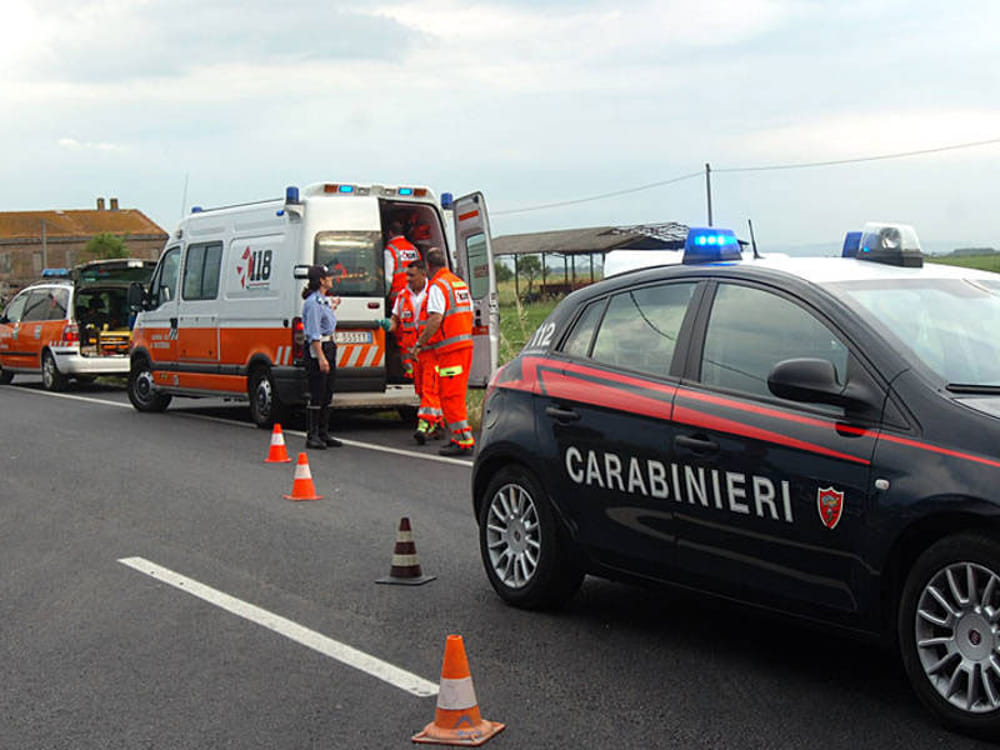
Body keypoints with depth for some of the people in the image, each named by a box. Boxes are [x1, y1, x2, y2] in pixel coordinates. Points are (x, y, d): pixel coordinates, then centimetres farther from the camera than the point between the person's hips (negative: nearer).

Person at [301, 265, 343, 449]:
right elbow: (314, 333, -20)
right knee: (316, 394, -7)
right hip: (316, 349, -10)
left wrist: (333, 307, 35)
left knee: (327, 394, 12)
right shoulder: (312, 302, -15)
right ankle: (312, 436, -3)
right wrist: (321, 357, -24)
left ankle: (324, 433, 18)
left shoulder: (323, 299, 15)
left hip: (329, 346, 10)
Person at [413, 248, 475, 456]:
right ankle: (460, 437, 18)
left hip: (450, 347, -9)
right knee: (456, 394, 16)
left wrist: (420, 343, -13)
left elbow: (436, 319, -21)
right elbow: (470, 313, 20)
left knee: (450, 396, -6)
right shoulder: (460, 283, 16)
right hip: (465, 343, 9)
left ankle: (464, 441, -9)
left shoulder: (437, 286, -11)